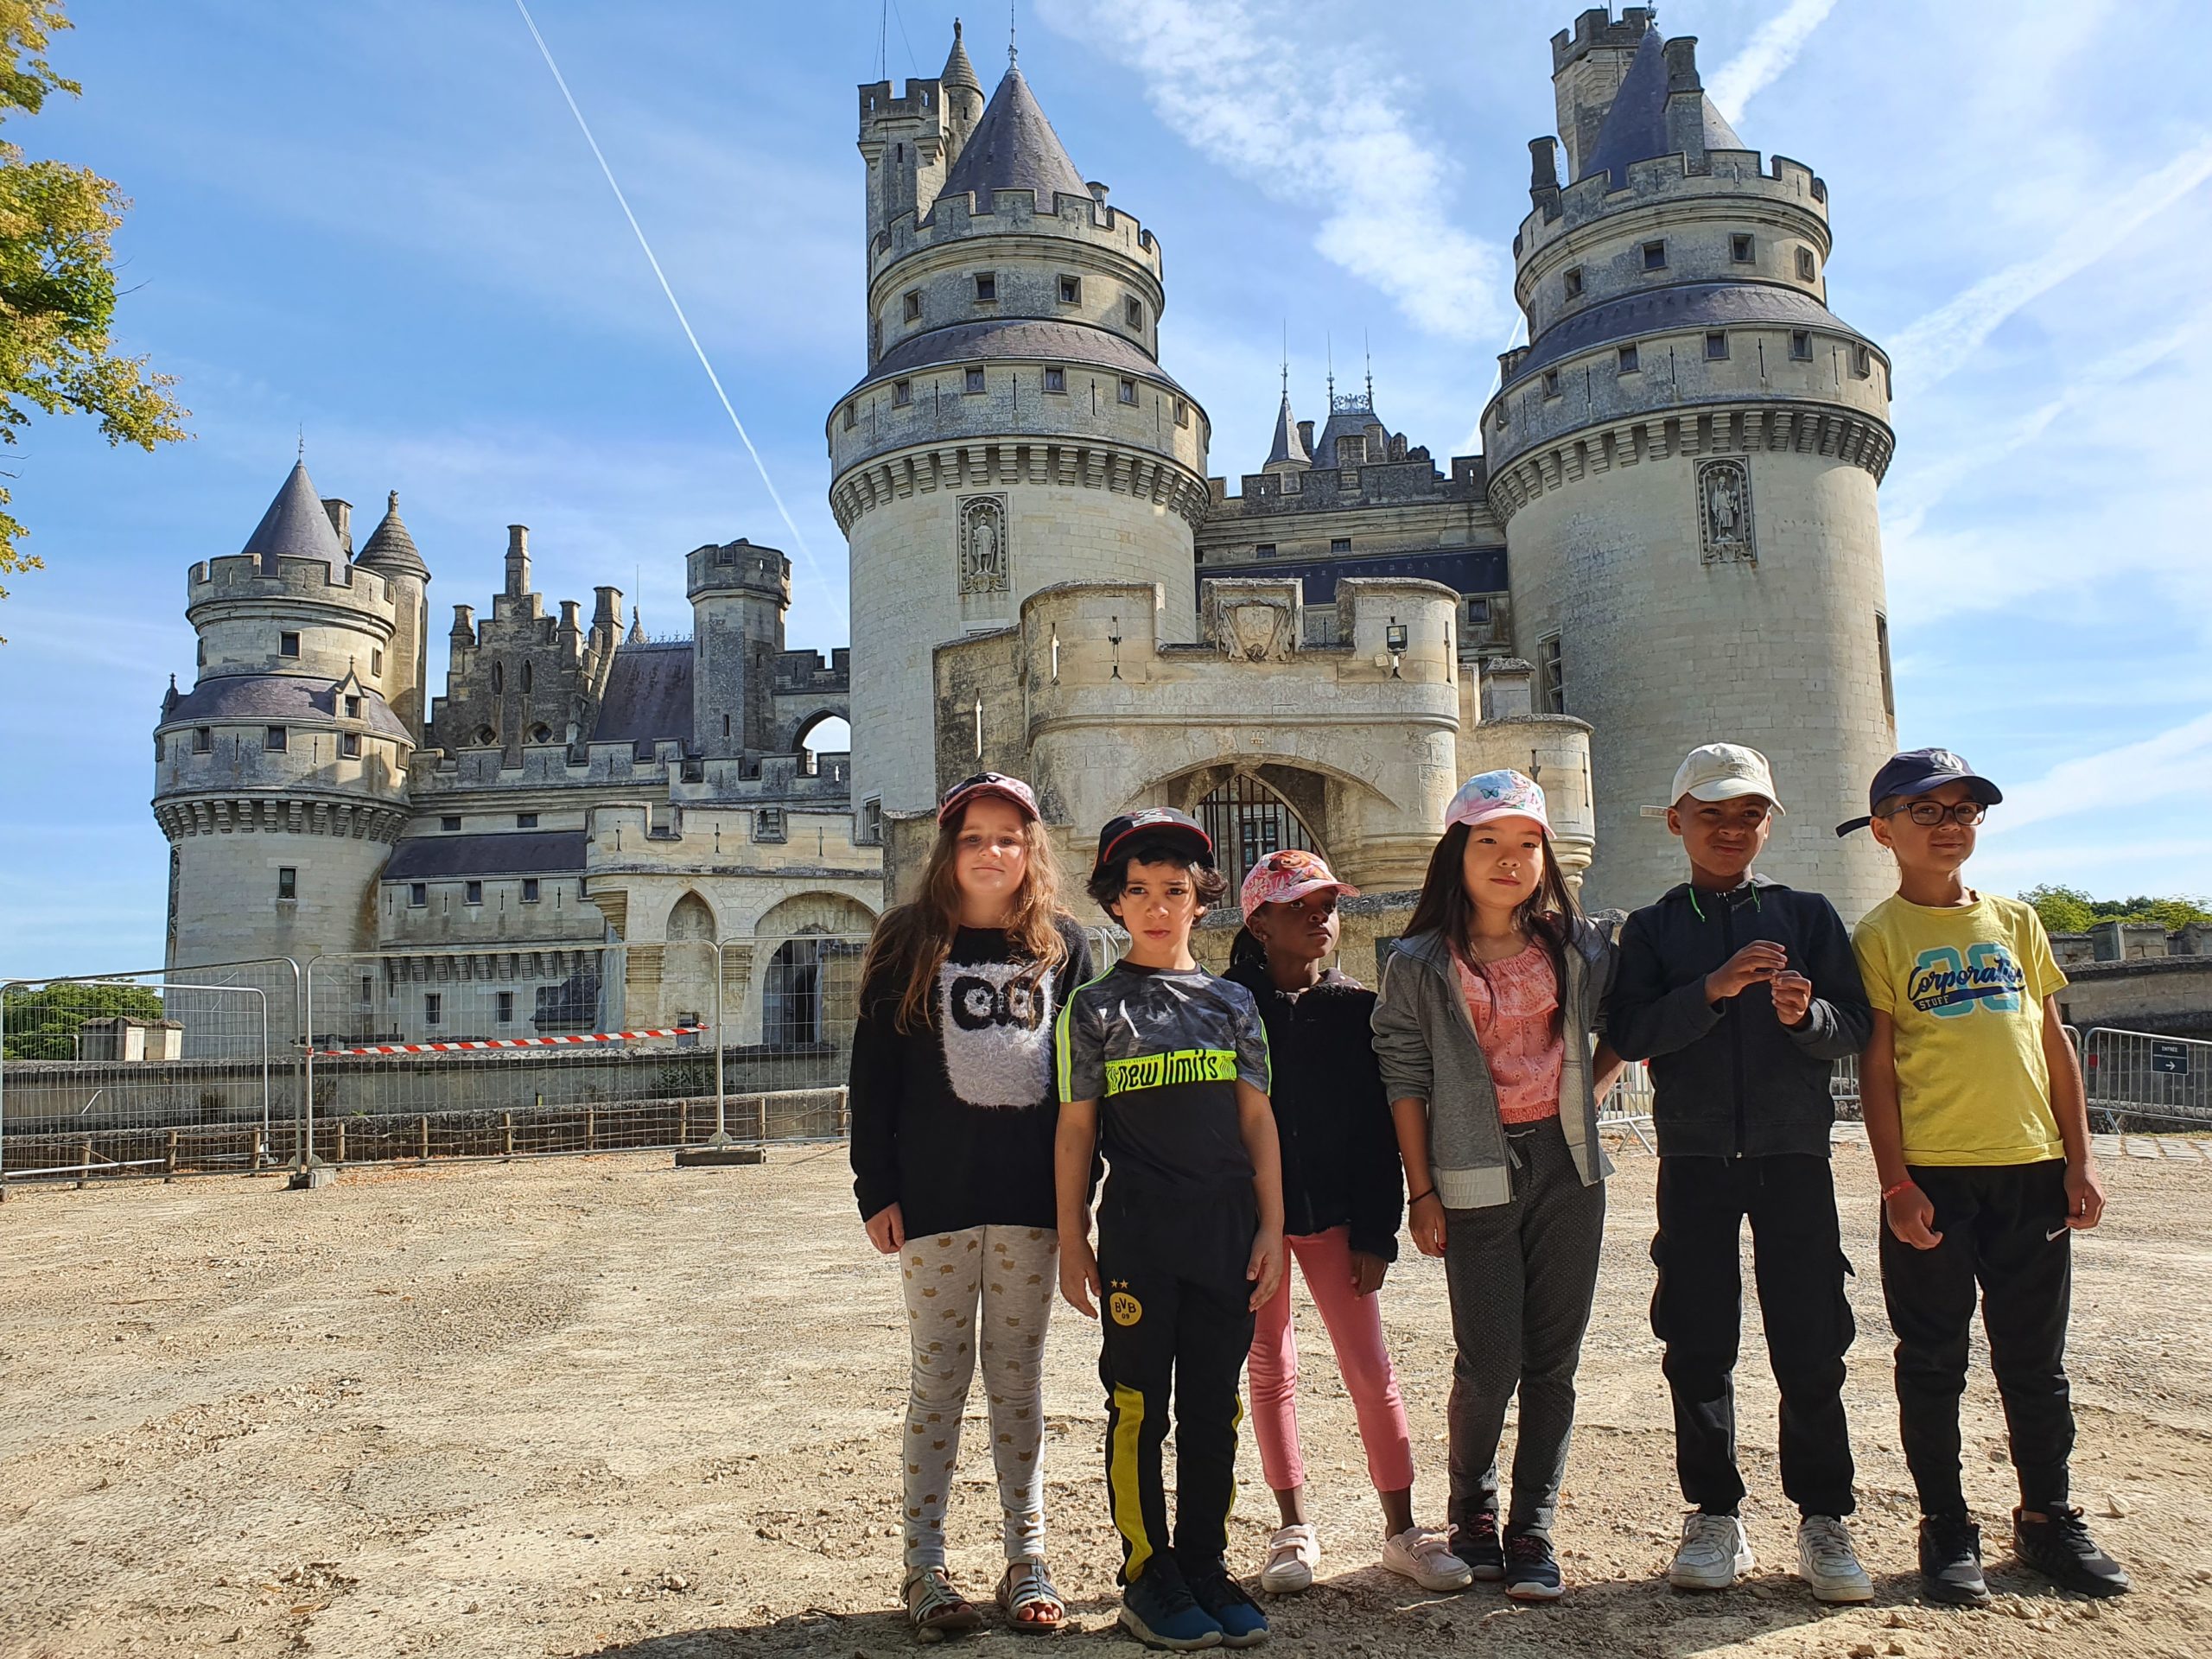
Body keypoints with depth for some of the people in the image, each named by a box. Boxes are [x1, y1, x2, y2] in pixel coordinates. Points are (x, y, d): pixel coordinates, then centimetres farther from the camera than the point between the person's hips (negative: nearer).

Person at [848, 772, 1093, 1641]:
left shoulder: (1064, 946, 7)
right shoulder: (908, 945, 2)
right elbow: (873, 1073, 0)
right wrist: (876, 1190, -5)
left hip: (1031, 1200, 2)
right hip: (933, 1199, -1)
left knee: (1018, 1379, 11)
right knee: (939, 1378, 6)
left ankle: (1027, 1559, 21)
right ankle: (924, 1569, 17)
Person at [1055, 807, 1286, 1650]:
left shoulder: (1232, 1002, 8)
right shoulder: (1095, 1007, 1)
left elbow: (1257, 1120, 8)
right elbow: (1076, 1128, 2)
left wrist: (1271, 1228, 3)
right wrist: (1072, 1239, 0)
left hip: (1227, 1229, 3)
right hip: (1137, 1231, -2)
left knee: (1214, 1407, 10)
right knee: (1139, 1408, 5)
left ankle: (1205, 1567, 23)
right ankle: (1148, 1577, 17)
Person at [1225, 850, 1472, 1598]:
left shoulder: (1357, 1009, 0)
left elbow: (1379, 1129, 1)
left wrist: (1376, 1233, -1)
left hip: (1334, 1213, 1)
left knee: (1371, 1370, 2)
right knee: (1272, 1369, 10)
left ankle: (1401, 1528, 16)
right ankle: (1294, 1527, 23)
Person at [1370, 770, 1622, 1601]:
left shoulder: (1578, 945, 5)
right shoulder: (1418, 965, -3)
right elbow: (1404, 1083, -3)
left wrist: (1588, 1089, 7)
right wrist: (1421, 1193, -5)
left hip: (1565, 1167, 3)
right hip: (1476, 1178, -3)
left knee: (1552, 1359, 6)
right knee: (1490, 1362, -1)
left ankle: (1532, 1530, 18)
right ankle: (1471, 1515, 24)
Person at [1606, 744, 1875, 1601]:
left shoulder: (1807, 914, 7)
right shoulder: (1651, 929, 5)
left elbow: (1857, 1024, 1)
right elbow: (1628, 1033, -8)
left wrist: (1806, 1014, -19)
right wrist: (1713, 989, -19)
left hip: (1794, 1155, 0)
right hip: (1694, 1161, 0)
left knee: (1811, 1344, 3)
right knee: (1698, 1345, 6)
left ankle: (1823, 1518, 17)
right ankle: (1714, 1515, 19)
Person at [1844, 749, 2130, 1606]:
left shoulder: (2015, 920, 10)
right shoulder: (1880, 935, -2)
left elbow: (2054, 1042, 12)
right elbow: (1876, 1067, -5)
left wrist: (2079, 1157, 6)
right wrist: (1896, 1183, -10)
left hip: (2030, 1168, 4)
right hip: (1932, 1177, -3)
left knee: (2035, 1359, 13)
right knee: (1933, 1361, 6)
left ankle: (2047, 1518, 28)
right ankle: (1946, 1529, 18)